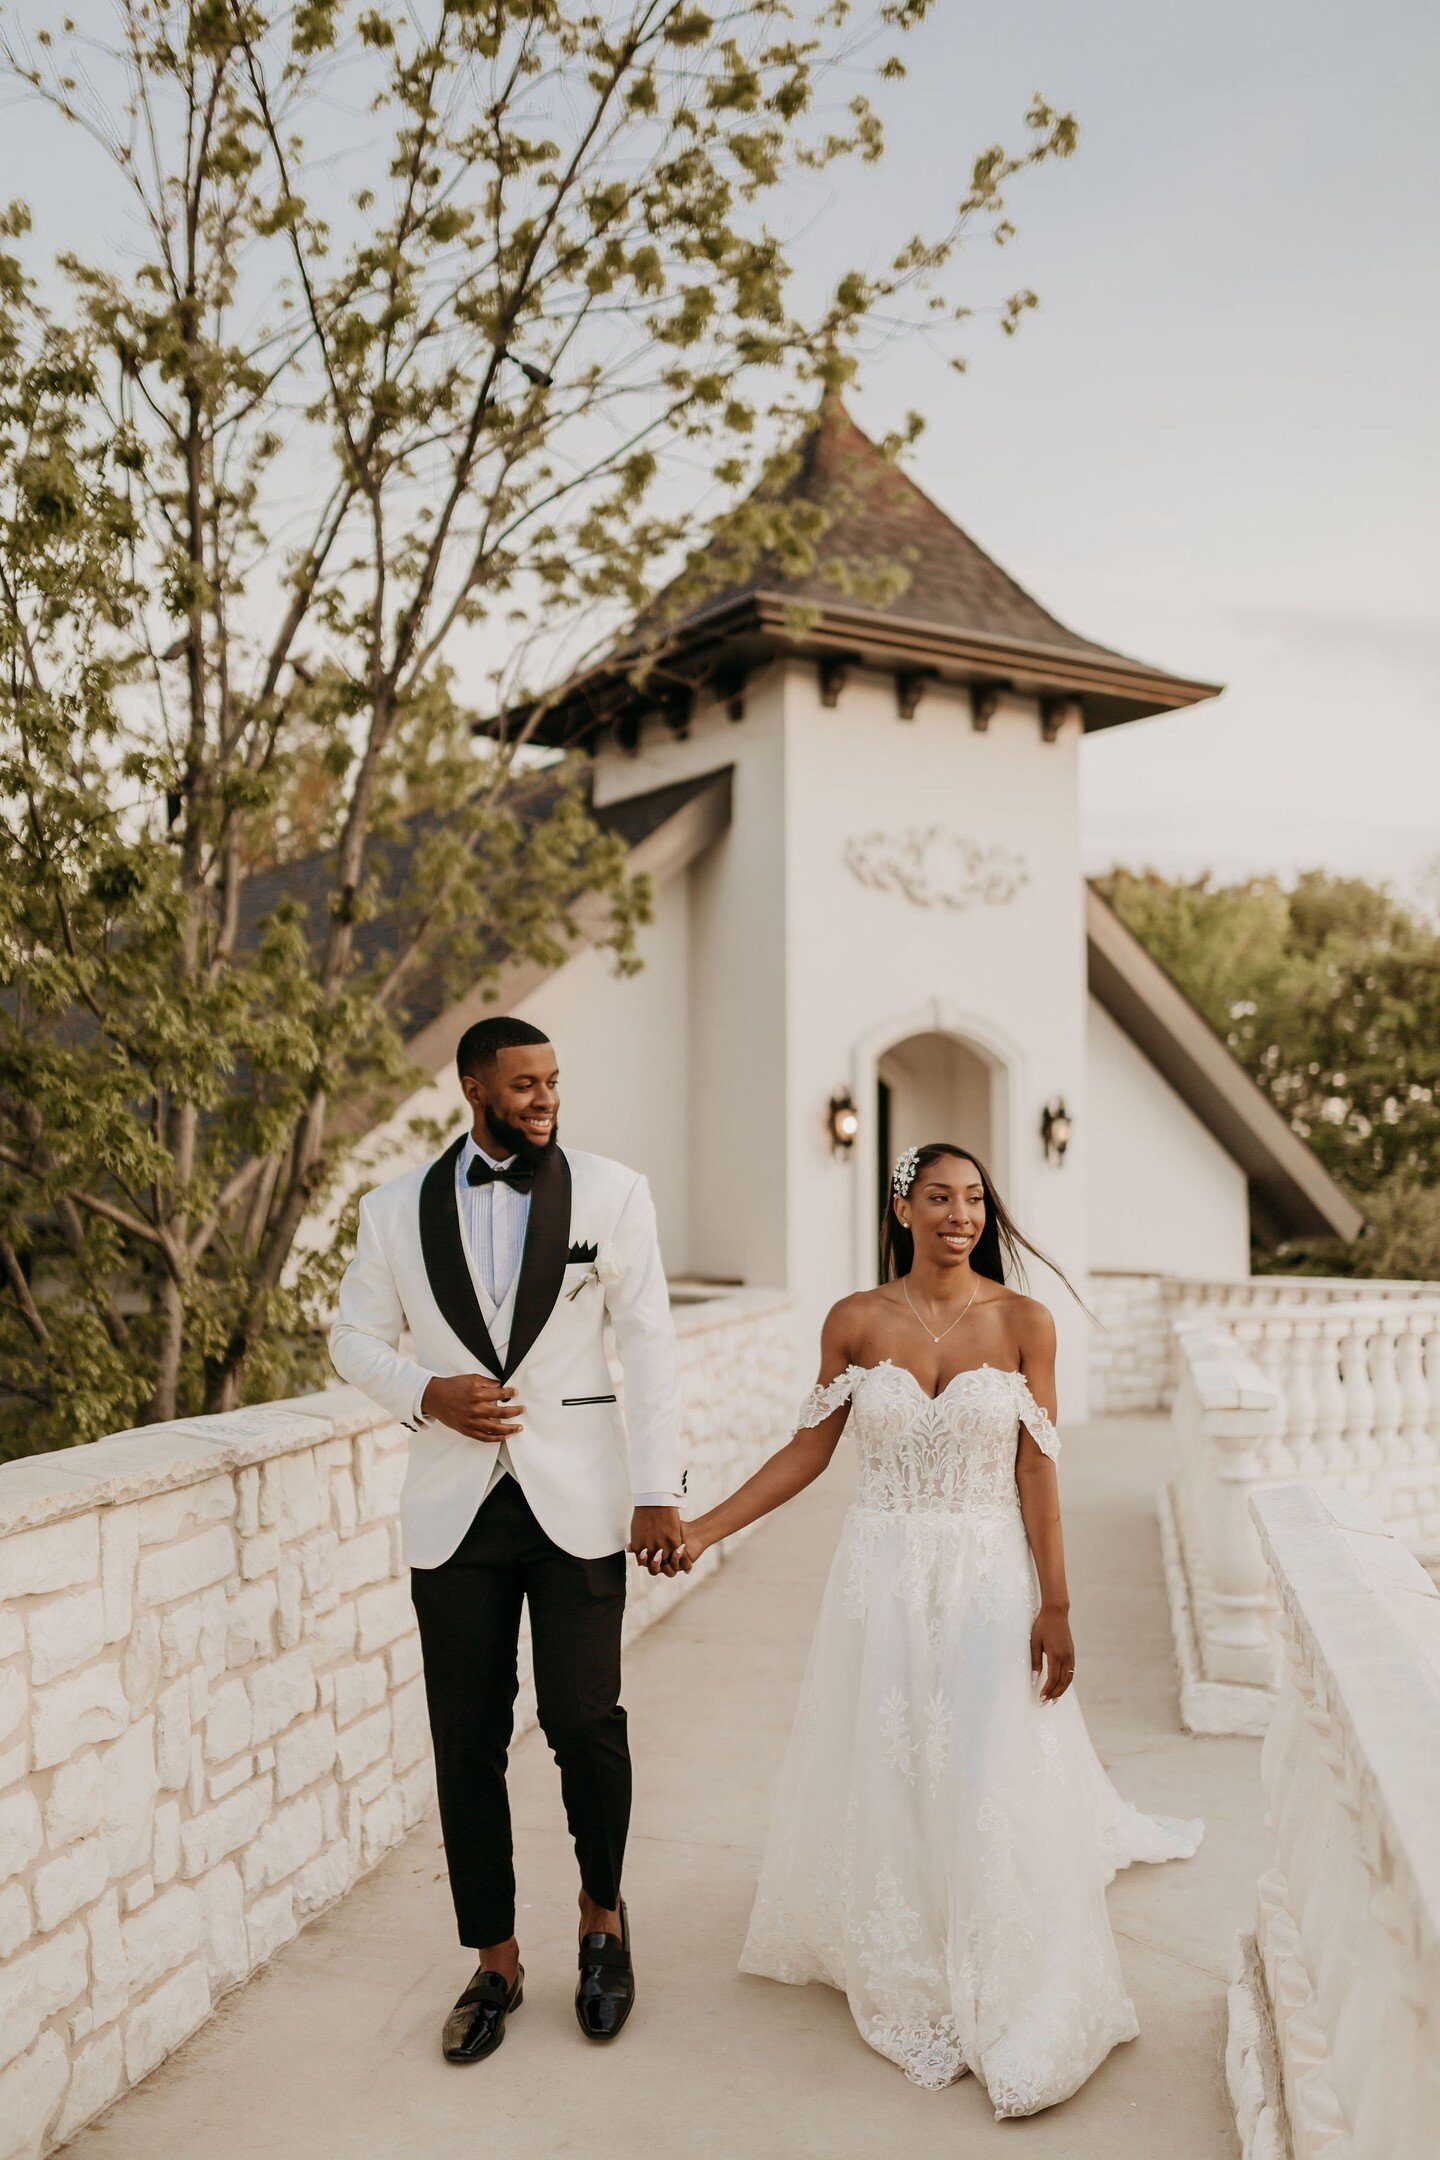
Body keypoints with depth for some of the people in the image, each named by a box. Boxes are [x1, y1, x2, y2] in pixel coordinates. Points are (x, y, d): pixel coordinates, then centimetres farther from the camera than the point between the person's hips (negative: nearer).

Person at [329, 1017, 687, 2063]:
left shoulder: (611, 1192, -1)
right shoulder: (397, 1209, 3)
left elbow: (649, 1343, -3)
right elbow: (357, 1336, 11)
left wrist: (659, 1491, -8)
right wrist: (426, 1394, -9)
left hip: (577, 1501, -2)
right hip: (455, 1506, 2)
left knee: (585, 1719, -3)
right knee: (468, 1741, 8)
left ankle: (604, 1913, 28)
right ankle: (496, 1963, 28)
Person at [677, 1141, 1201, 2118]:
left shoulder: (1024, 1323, -5)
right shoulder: (856, 1322, -2)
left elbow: (1037, 1472, -4)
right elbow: (810, 1448, 5)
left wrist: (1055, 1607, -7)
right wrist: (705, 1527, 1)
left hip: (990, 1581, -1)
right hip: (884, 1579, 2)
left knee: (992, 1791, 0)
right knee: (885, 1785, 9)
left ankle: (1010, 2013, 18)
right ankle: (909, 1989, 30)